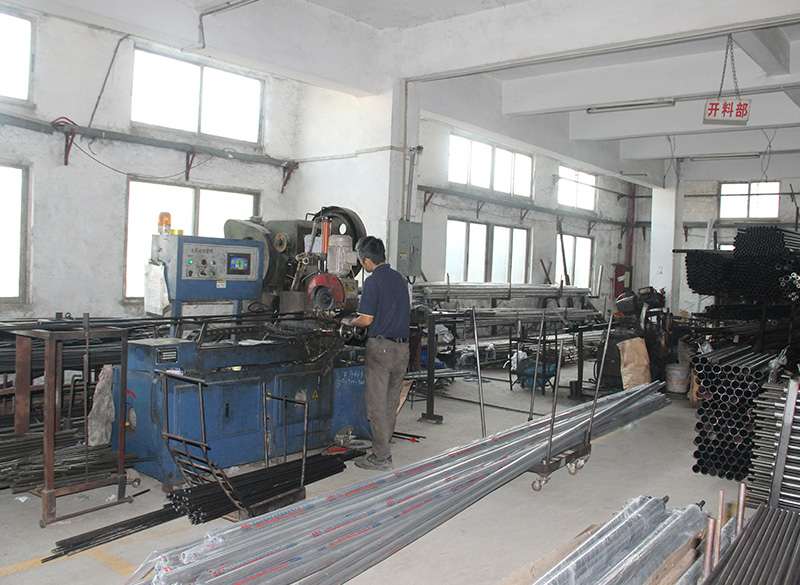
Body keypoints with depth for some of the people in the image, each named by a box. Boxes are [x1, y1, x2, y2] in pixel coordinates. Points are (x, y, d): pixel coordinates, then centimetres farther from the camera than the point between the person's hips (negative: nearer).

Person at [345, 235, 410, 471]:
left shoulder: (373, 281, -12)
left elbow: (366, 320, -15)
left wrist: (351, 322, 7)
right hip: (403, 347, 8)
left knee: (376, 403, 0)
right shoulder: (399, 278, 11)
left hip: (380, 347, -7)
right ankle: (383, 445, 24)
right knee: (392, 402, 15)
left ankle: (381, 457, 4)